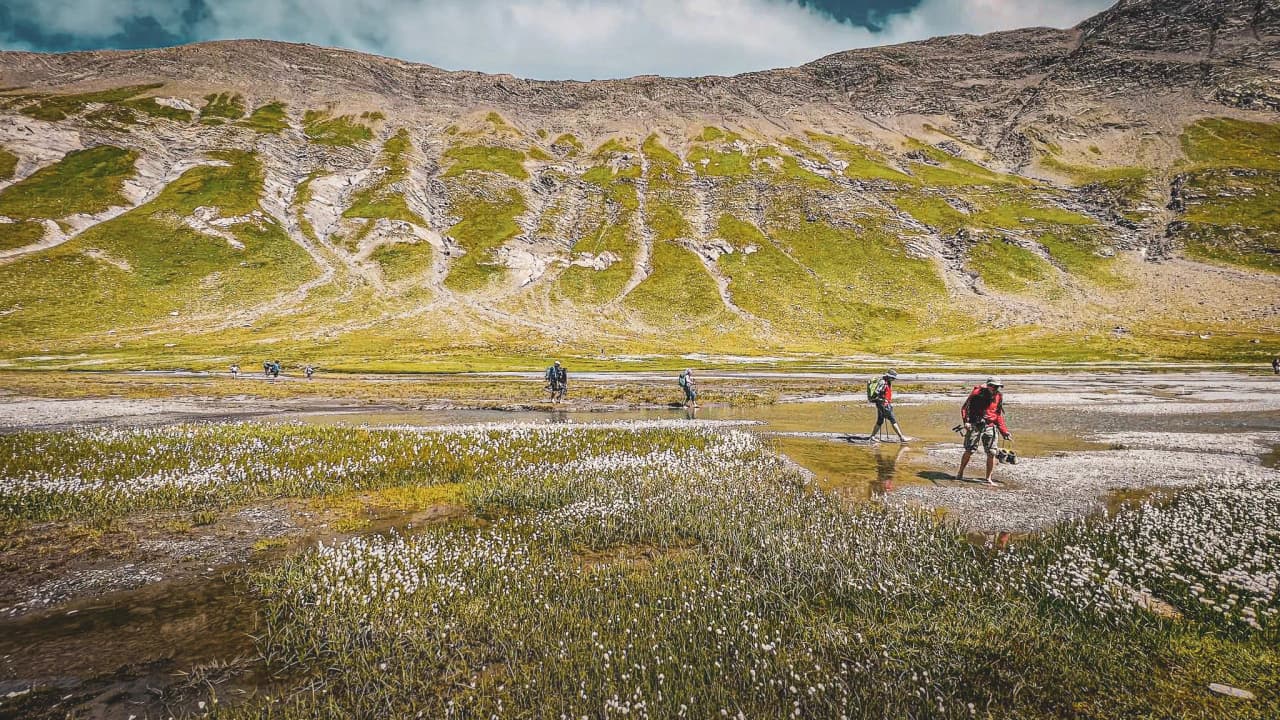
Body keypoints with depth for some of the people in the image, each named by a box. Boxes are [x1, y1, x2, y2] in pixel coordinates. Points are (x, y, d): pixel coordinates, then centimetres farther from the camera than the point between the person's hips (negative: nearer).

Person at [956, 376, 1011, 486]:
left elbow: (998, 415, 14)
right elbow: (965, 407, -3)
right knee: (969, 451, 1)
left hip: (990, 427, 3)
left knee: (991, 453, -2)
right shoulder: (977, 393, -7)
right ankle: (960, 473, 20)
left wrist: (1004, 432, 10)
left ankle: (989, 479, 11)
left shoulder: (999, 396, 6)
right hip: (974, 425, -3)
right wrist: (966, 421, -17)